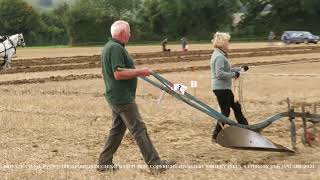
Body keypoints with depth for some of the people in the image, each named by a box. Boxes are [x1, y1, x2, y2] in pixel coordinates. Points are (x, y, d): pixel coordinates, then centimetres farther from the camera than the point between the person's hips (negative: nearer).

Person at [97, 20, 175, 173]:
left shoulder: (109, 46, 15)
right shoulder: (116, 48, -18)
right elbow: (118, 74, -25)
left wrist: (136, 72, 24)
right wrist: (140, 72, -19)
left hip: (116, 97, 10)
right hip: (122, 98, -10)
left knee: (117, 130, 15)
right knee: (139, 129, -8)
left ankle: (104, 163, 18)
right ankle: (154, 163, -5)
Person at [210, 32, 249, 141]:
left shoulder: (221, 55, 14)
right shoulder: (219, 57, -19)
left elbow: (226, 70, 22)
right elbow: (220, 73, -27)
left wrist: (240, 69, 16)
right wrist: (233, 75, -18)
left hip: (224, 88, 11)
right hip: (221, 88, -11)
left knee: (236, 107, 17)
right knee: (225, 111, -3)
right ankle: (216, 136, 3)